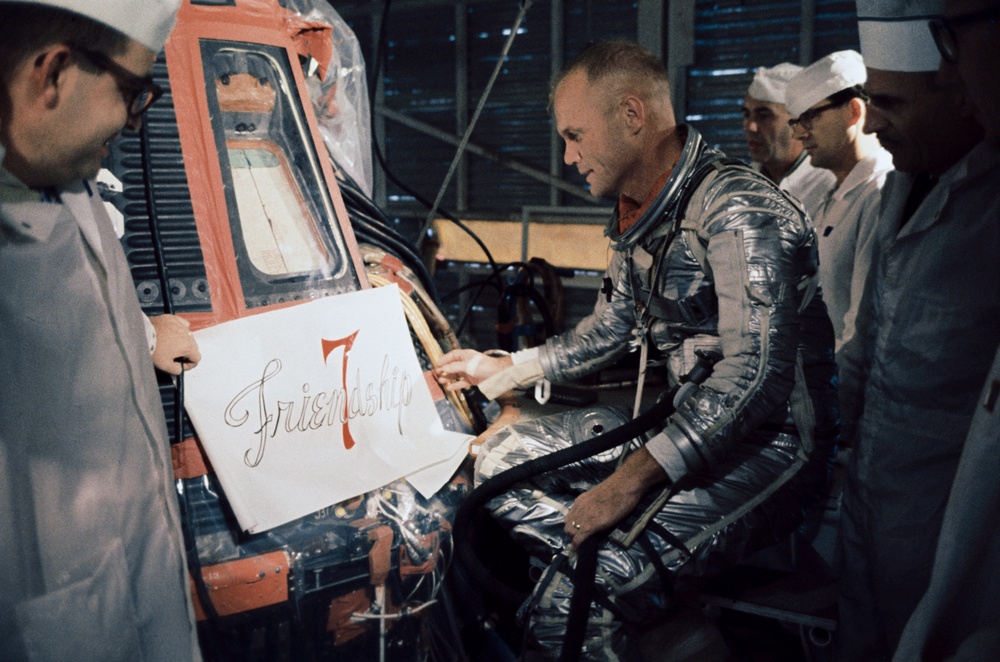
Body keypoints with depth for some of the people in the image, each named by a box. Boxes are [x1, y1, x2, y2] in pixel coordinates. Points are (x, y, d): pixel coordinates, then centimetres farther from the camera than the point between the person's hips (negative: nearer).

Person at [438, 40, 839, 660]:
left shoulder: (739, 210, -21)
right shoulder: (639, 214, 10)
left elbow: (755, 378, -30)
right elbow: (610, 329, 24)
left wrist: (629, 481, -33)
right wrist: (504, 369, 22)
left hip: (768, 442, -10)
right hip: (681, 418, 10)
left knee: (571, 599, -27)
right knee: (502, 460, 5)